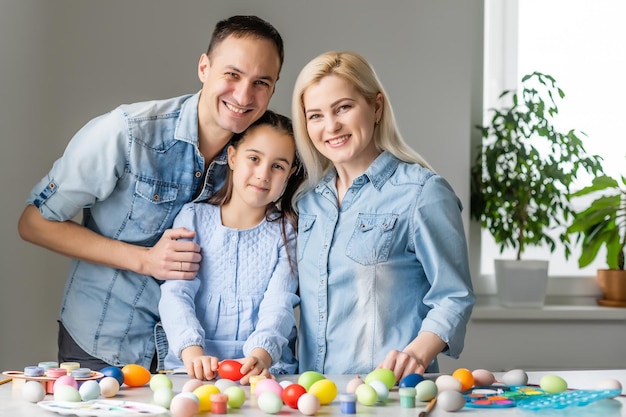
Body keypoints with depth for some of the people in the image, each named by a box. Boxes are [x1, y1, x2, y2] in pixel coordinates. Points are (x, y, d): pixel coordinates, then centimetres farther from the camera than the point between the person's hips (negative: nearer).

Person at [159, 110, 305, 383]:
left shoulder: (287, 231, 9)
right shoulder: (193, 218, 9)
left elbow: (279, 305, -4)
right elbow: (175, 294, -2)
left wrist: (261, 356, -25)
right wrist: (192, 352, -21)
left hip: (268, 368, 1)